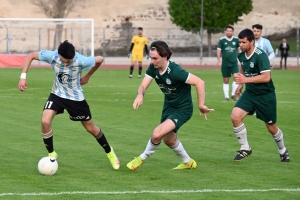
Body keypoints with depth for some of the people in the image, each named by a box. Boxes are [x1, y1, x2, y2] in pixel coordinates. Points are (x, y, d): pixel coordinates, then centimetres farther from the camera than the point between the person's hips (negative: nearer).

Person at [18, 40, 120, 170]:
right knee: (45, 121, -21)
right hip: (57, 94, 1)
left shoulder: (81, 61, -31)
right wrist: (23, 77, -19)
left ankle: (109, 152, 37)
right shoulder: (52, 56, -27)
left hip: (76, 97, -1)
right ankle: (51, 154, 1)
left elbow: (100, 60, -11)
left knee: (91, 128, 11)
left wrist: (88, 76, -1)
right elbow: (31, 56, -12)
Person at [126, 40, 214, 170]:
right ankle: (188, 162, 46)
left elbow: (199, 82, -31)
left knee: (157, 134, -22)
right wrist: (140, 95, -37)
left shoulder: (175, 71, -33)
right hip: (169, 105, 8)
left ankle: (142, 158, 6)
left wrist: (201, 105, -30)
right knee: (169, 140, 21)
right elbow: (143, 85, -13)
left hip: (182, 109, -8)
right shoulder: (153, 67, -12)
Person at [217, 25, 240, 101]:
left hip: (234, 63, 0)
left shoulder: (236, 39, 2)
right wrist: (218, 59, -15)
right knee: (226, 80, 5)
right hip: (225, 63, 0)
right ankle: (226, 96, 14)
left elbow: (239, 49, 12)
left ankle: (233, 94, -1)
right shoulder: (222, 40, -3)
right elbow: (219, 50, -3)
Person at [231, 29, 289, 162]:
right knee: (235, 116, -16)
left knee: (271, 127, 8)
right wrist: (240, 84, 14)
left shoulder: (260, 55, -23)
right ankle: (245, 149, -1)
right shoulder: (241, 55, -2)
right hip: (249, 93, 6)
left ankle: (283, 151, 36)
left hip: (265, 95, -5)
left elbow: (266, 77, -30)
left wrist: (245, 80, -33)